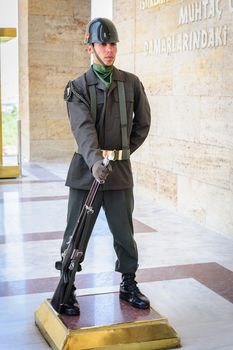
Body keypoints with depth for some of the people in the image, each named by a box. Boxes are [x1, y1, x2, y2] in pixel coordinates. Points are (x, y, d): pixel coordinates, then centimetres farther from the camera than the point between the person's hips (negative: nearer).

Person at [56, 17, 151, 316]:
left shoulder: (131, 83, 6)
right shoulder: (77, 87, -3)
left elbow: (142, 123, 17)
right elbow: (83, 127, -20)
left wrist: (125, 151, 11)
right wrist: (95, 160, -35)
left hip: (120, 171, 2)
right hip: (86, 169, -2)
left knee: (124, 233, 10)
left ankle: (128, 285, 27)